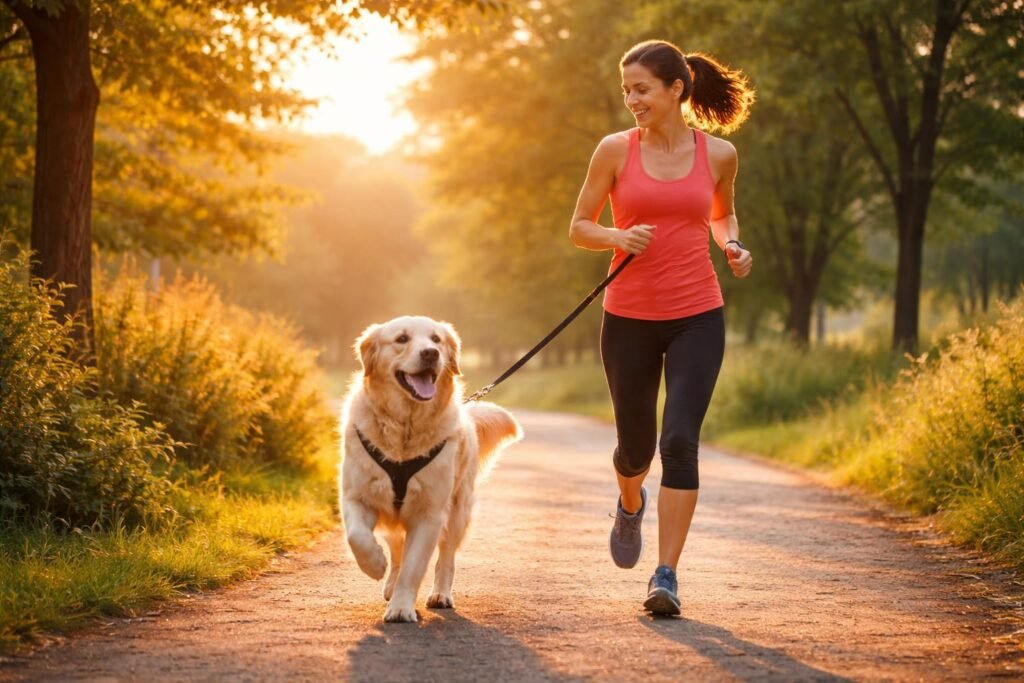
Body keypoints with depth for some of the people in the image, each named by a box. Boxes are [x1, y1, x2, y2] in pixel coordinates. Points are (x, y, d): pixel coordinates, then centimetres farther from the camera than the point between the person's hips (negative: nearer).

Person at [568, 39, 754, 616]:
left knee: (680, 440, -14)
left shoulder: (718, 153, 2)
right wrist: (616, 238, -15)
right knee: (636, 442, 12)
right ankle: (631, 505, 49)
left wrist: (733, 245, 0)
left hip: (697, 318, -1)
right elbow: (579, 227, 5)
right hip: (629, 318, 1)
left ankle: (667, 578, -9)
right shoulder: (616, 150, -1)